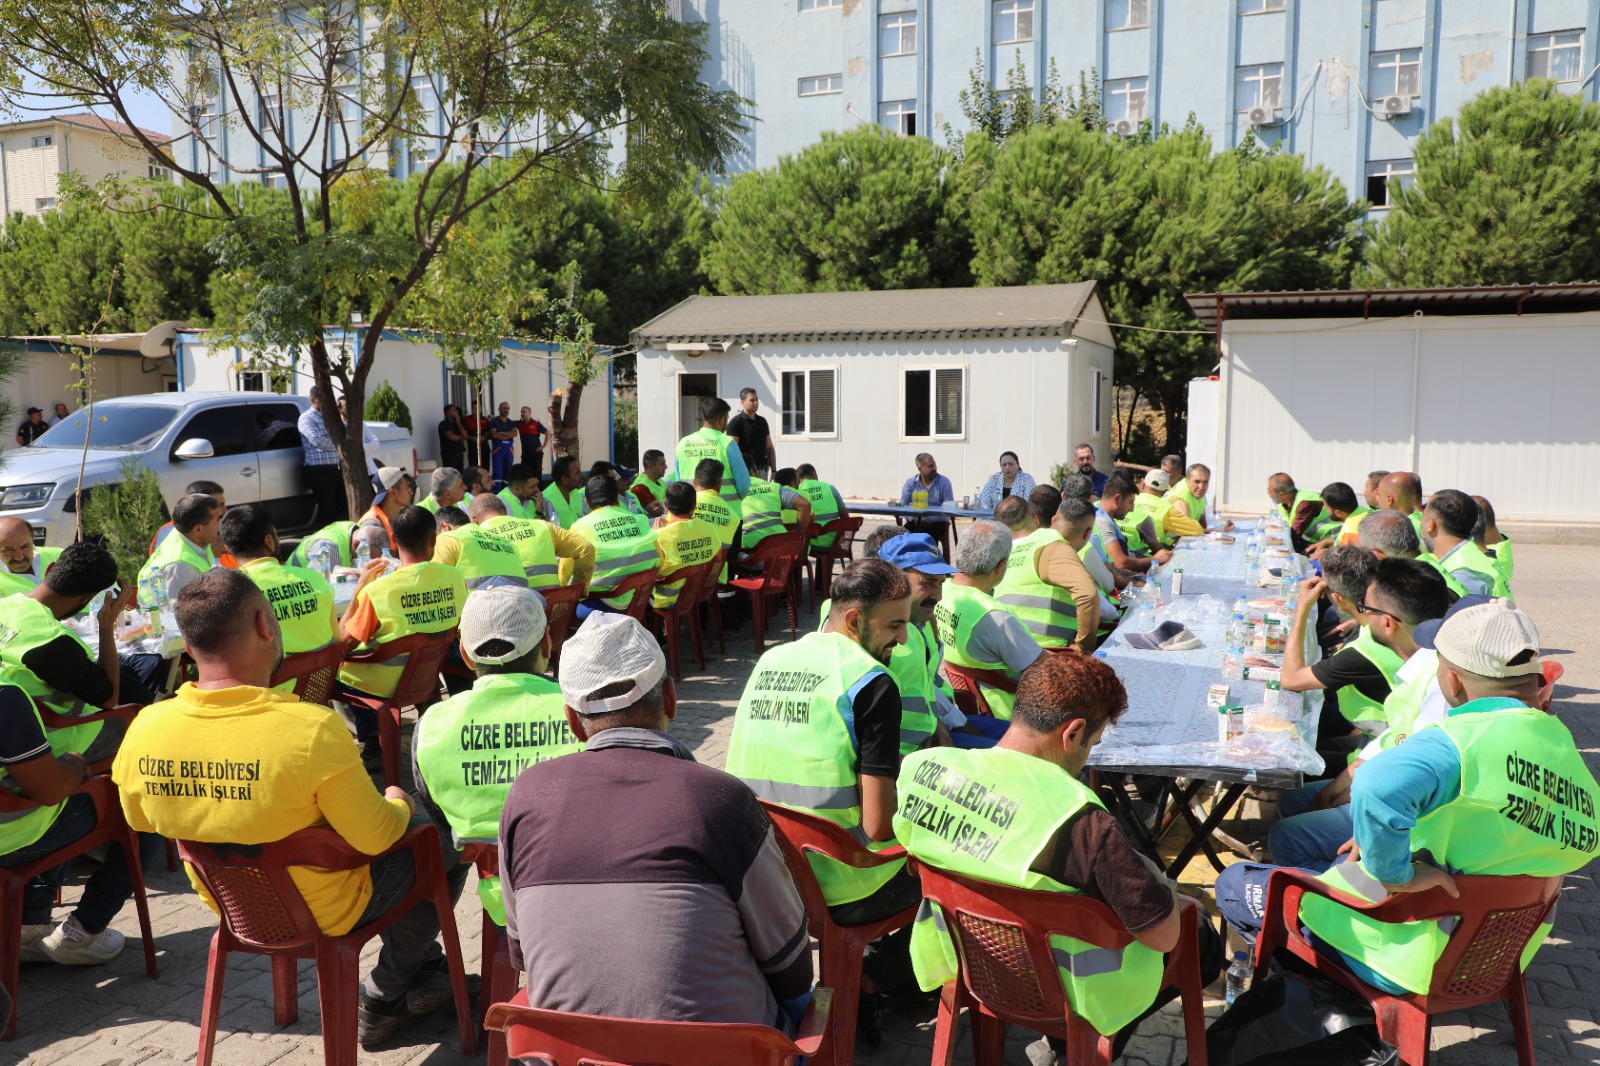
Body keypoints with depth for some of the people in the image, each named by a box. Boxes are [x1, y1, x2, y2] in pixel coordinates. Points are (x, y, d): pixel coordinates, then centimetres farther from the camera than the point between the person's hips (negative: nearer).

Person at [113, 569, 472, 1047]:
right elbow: (375, 838, -24)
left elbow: (140, 821, 2)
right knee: (447, 842, 15)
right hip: (323, 912, -6)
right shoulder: (311, 727, -35)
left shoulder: (144, 729, -18)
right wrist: (399, 806, -2)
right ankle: (384, 998, 23)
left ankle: (423, 969, 41)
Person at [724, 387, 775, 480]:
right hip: (746, 471, -6)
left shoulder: (762, 421, 15)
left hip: (762, 471, 6)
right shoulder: (736, 422, -5)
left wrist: (774, 470, 7)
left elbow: (769, 448, 16)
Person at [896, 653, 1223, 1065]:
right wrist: (1147, 870, -4)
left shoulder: (920, 768, -17)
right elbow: (1164, 935, -24)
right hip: (1063, 989, -6)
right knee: (1202, 937, 19)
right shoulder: (1077, 820, -34)